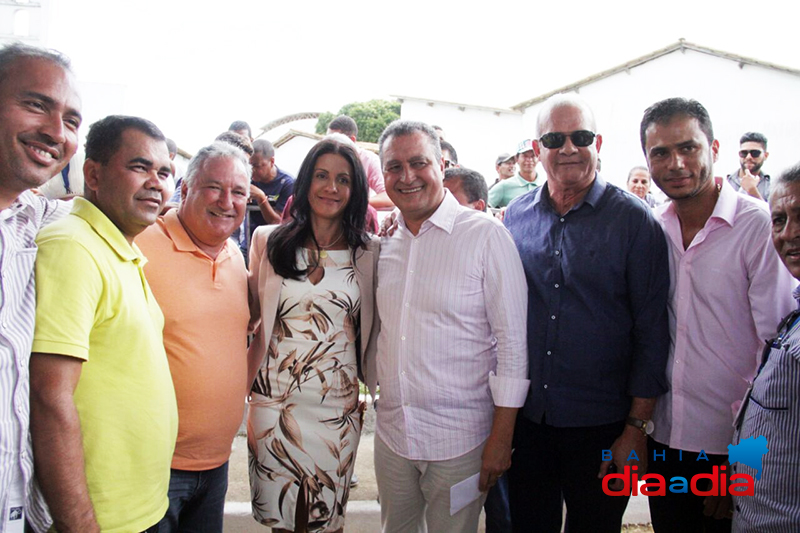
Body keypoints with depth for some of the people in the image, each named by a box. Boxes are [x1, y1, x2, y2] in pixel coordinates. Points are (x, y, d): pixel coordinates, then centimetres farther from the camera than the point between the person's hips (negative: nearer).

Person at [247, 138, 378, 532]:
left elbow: (373, 327, 8)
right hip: (274, 396, 1)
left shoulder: (369, 252, 1)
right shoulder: (269, 241, 2)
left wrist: (372, 386, 7)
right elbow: (250, 312, 11)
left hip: (338, 403, 0)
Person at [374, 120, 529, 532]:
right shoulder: (385, 244, 4)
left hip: (459, 438, -4)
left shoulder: (485, 235, -11)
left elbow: (513, 341, -12)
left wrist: (501, 438, -12)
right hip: (391, 433, 5)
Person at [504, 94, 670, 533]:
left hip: (600, 427, -3)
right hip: (525, 417, 3)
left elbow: (652, 334, -7)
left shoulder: (633, 220, -8)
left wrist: (635, 428, -8)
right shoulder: (515, 216, 3)